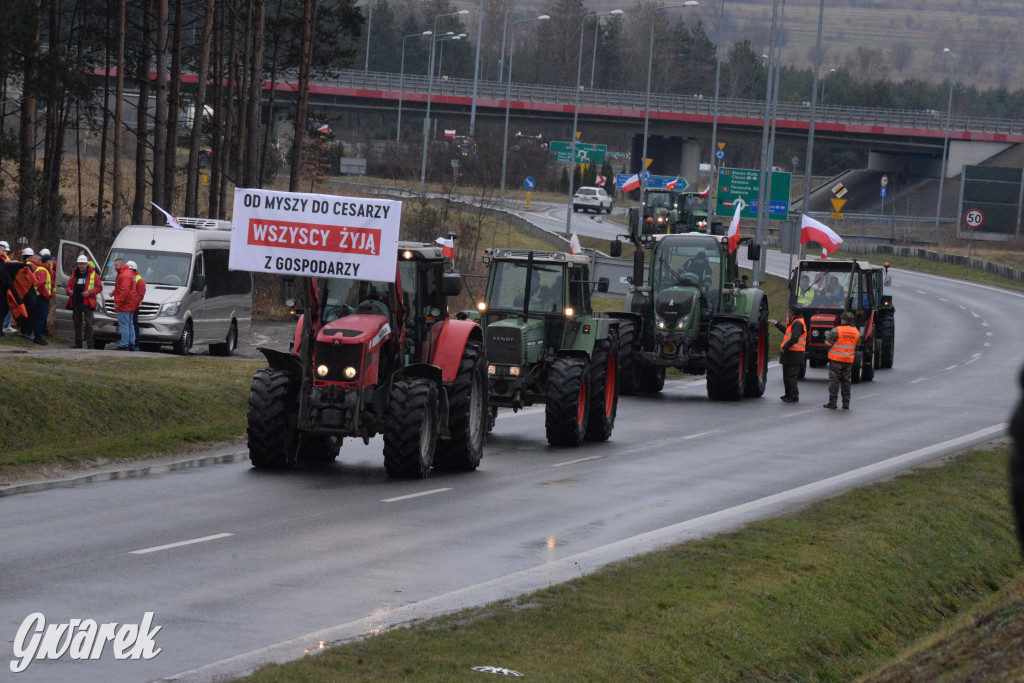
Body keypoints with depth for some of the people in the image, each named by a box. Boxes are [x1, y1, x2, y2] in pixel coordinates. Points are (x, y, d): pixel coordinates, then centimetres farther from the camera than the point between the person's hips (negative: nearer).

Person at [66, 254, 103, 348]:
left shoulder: (93, 274, 1)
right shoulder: (74, 274, 14)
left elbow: (99, 287, -2)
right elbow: (69, 285, 22)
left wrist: (89, 293, -15)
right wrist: (69, 291, -1)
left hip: (87, 302, -5)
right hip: (75, 302, 5)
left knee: (88, 324, -7)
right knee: (77, 323, 10)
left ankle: (89, 344, -7)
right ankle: (78, 343, 19)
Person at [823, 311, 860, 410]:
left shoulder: (836, 331, -14)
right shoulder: (856, 332, 4)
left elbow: (828, 344, -12)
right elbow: (857, 347, 13)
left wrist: (827, 337, 7)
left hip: (836, 360, -5)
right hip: (849, 360, 5)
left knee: (834, 381, 2)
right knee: (846, 382, 11)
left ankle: (832, 402, 2)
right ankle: (846, 404, 11)